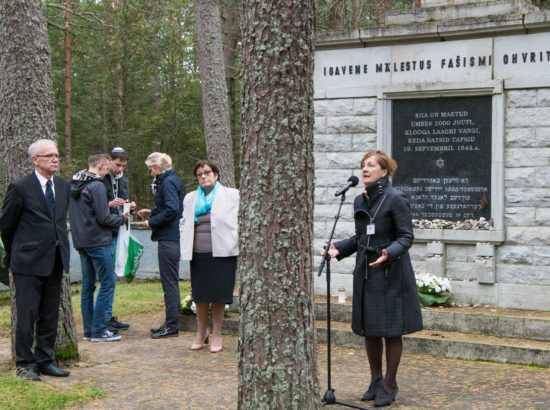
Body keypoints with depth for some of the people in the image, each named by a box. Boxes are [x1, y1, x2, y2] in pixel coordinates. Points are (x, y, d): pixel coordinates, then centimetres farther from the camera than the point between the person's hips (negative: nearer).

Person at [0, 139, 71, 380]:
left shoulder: (63, 186, 10)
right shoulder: (20, 188, -9)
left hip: (55, 261, 6)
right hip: (29, 262, -6)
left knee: (50, 315, 11)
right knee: (27, 315, -2)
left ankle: (44, 361, 21)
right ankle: (25, 364, 8)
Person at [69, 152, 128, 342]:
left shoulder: (74, 185, 12)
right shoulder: (96, 186, -14)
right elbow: (103, 218, -16)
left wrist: (108, 204, 17)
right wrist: (122, 218, 1)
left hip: (81, 241, 9)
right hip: (97, 241, -9)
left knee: (88, 285, 12)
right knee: (107, 284, -4)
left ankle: (88, 329, 14)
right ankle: (98, 330, -5)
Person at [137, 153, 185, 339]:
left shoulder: (168, 182, -14)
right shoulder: (172, 180, 17)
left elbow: (172, 209, -24)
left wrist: (152, 222, -14)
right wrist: (151, 212, 18)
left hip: (169, 238, -11)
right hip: (172, 237, 11)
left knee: (169, 282, -6)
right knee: (170, 281, 14)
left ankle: (171, 326, -2)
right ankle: (170, 323, 21)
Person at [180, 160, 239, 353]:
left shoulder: (231, 195, 4)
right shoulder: (190, 198, 16)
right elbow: (183, 222, 24)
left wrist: (236, 242, -8)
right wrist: (186, 246, 11)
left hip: (221, 252, -3)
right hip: (198, 254, 3)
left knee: (219, 294, 0)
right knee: (200, 294, 7)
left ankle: (216, 334, 13)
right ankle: (201, 332, 24)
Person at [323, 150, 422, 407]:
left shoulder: (396, 199, -11)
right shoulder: (360, 201, 10)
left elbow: (406, 237, -13)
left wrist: (388, 253, -30)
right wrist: (338, 249, 3)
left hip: (390, 273, -7)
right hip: (365, 273, 7)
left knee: (391, 330, 2)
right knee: (368, 329, 12)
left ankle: (389, 385, 14)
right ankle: (376, 381, 26)